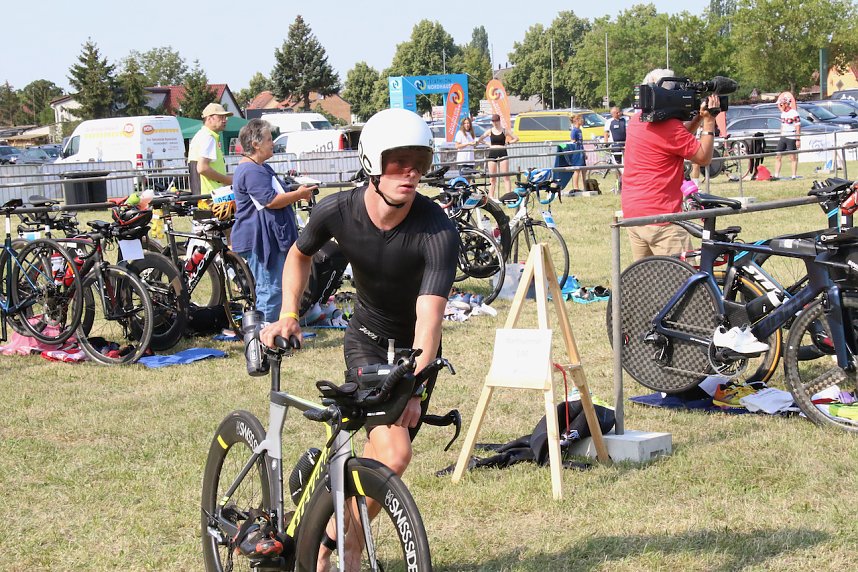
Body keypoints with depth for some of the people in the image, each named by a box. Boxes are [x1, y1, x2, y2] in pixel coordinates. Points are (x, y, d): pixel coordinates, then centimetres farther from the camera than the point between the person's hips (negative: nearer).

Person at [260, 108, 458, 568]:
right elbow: (300, 254, 4)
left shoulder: (438, 230, -28)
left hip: (416, 349, 1)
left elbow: (429, 315, -37)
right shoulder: (336, 211, -20)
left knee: (376, 461, 3)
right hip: (368, 339, 0)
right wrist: (288, 314, -6)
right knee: (393, 454, -21)